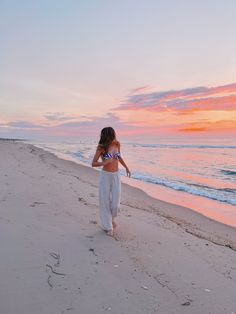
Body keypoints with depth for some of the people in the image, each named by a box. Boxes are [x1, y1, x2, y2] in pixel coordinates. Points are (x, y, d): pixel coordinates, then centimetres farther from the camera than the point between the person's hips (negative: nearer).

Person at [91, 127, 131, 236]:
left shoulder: (117, 144, 0)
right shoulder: (101, 148, -11)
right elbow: (93, 163, -8)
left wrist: (126, 168, 23)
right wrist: (104, 162, -26)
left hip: (116, 176, 3)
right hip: (105, 176, -3)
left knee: (115, 203, 1)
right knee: (105, 202, 5)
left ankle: (111, 218, 35)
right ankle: (108, 226, 22)